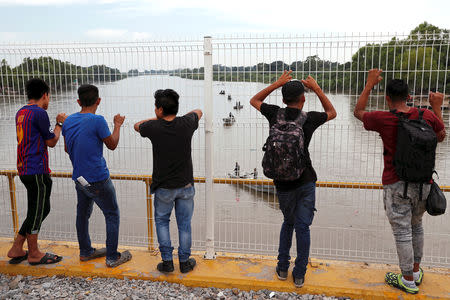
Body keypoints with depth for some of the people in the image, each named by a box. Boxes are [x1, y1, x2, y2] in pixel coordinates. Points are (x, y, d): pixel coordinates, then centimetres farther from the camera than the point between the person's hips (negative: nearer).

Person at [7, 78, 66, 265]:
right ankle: (34, 254, 16)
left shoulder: (21, 113, 14)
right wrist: (59, 124, 5)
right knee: (36, 211, 3)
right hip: (37, 171, -9)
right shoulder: (40, 113, -14)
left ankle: (16, 249, 23)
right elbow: (52, 142, -7)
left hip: (24, 169, 9)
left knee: (42, 209, 17)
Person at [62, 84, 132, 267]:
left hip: (79, 178, 7)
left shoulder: (68, 121, 3)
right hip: (98, 179, -7)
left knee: (82, 214, 19)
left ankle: (85, 252, 33)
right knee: (112, 215, 6)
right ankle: (112, 257, 11)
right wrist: (117, 125, 7)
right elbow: (112, 145, -5)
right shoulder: (97, 121, -19)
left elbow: (67, 148, 14)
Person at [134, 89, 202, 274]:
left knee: (162, 222, 17)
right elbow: (198, 111, 14)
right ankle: (185, 262, 22)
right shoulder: (186, 124, -10)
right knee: (184, 224, 13)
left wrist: (157, 119, 15)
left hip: (163, 187, -1)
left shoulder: (153, 127, -14)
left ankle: (167, 262, 18)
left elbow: (137, 125, 11)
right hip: (185, 185, 2)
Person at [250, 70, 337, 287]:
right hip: (306, 181, -2)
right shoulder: (308, 119, -8)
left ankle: (282, 269, 24)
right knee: (302, 227, 7)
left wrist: (277, 83, 12)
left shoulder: (275, 114, -5)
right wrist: (317, 88, 11)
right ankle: (299, 275, 14)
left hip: (283, 183, 2)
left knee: (288, 222, 21)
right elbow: (332, 113, 14)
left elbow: (254, 101, 15)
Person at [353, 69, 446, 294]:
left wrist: (370, 84, 10)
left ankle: (408, 281, 19)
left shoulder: (383, 119, -14)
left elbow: (358, 112, 6)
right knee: (416, 226, 23)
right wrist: (437, 107, 23)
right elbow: (441, 136, 16)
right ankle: (416, 271, 37)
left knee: (402, 232, 6)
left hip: (396, 185, -5)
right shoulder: (427, 115, -4)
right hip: (423, 183, 5)